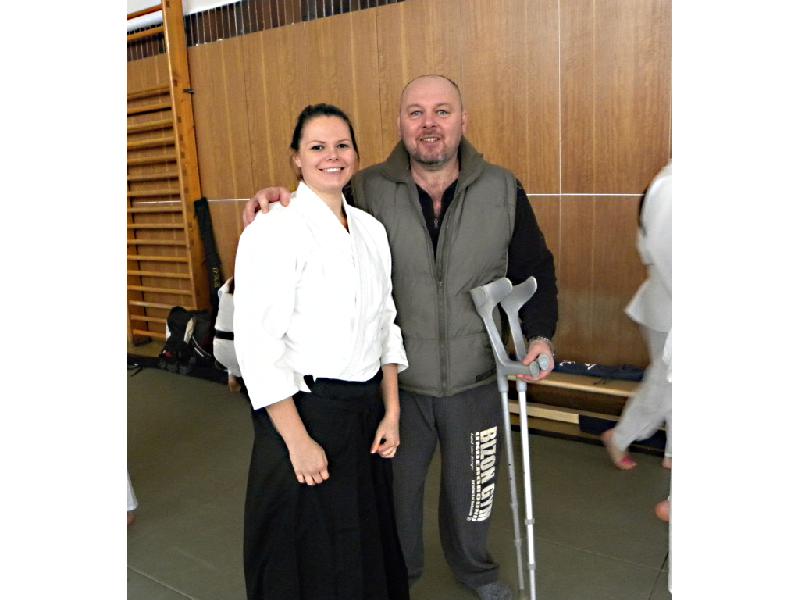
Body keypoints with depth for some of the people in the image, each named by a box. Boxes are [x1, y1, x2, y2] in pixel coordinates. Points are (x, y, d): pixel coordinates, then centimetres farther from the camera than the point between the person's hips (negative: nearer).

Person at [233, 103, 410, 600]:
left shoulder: (371, 229, 6)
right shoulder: (274, 231, -13)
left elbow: (386, 325, 10)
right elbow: (258, 345, -17)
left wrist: (391, 410, 7)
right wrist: (298, 440, -16)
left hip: (366, 407, 6)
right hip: (304, 409, -5)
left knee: (369, 542, 20)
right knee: (312, 560, 12)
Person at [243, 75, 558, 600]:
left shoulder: (503, 190, -8)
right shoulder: (366, 191, -11)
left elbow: (536, 271, 3)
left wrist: (540, 334, -11)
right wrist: (280, 204, -21)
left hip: (476, 383, 1)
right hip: (396, 383, 0)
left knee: (470, 489, 23)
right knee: (396, 487, 23)